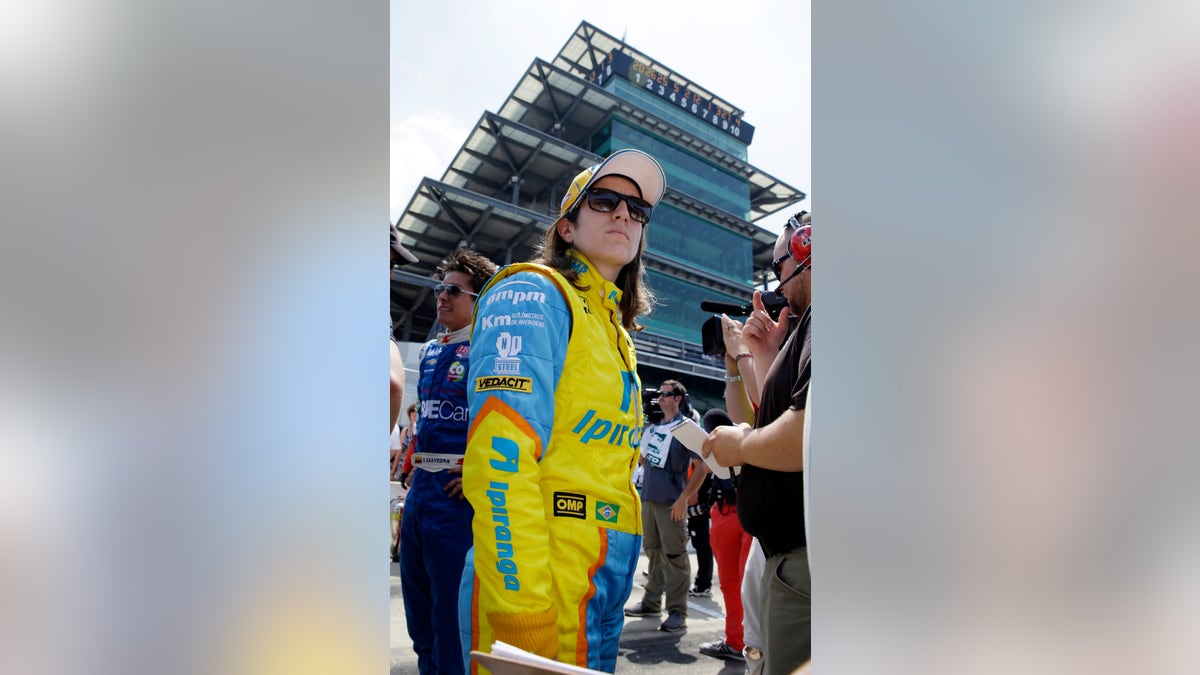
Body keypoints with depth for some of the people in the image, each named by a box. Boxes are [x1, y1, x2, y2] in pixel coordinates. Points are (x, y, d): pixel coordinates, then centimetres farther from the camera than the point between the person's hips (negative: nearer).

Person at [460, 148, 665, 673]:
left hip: (604, 587, 8)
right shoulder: (532, 295, -7)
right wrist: (520, 607, -25)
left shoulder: (614, 329, 18)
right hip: (542, 587, -8)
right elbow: (499, 456, -20)